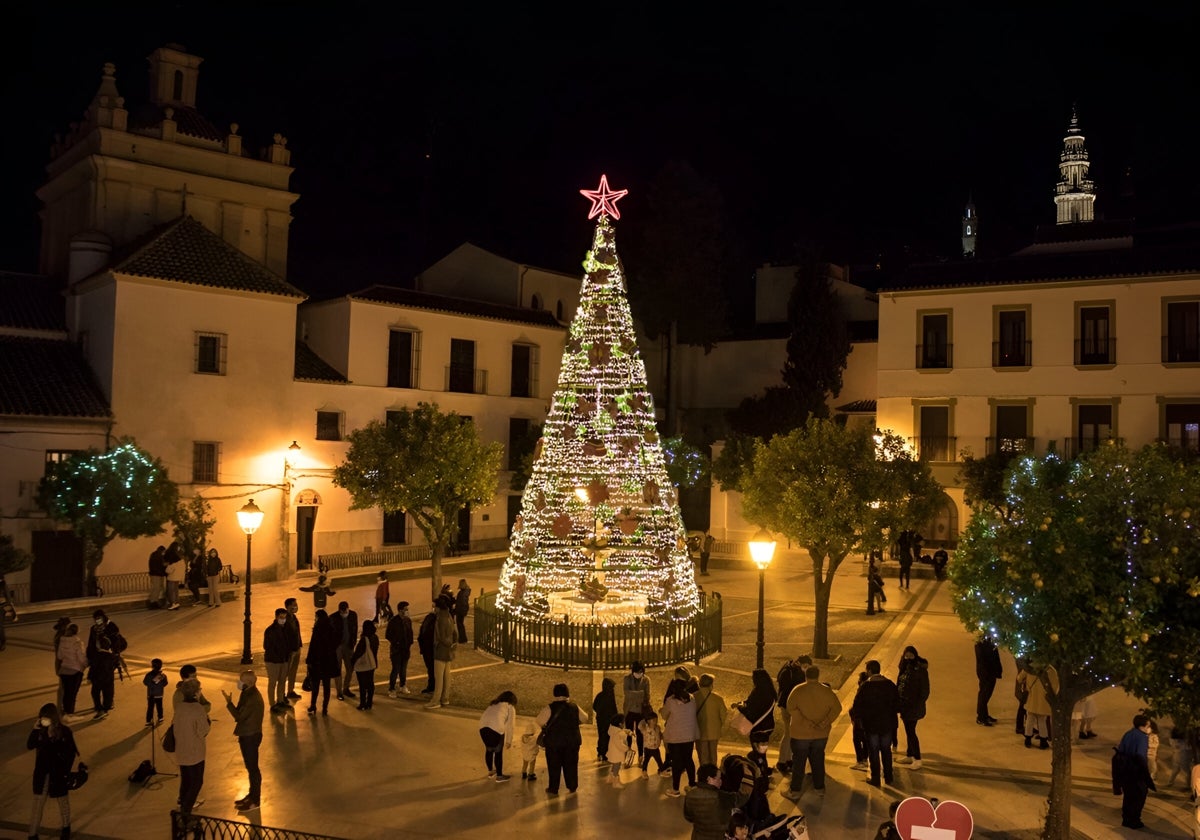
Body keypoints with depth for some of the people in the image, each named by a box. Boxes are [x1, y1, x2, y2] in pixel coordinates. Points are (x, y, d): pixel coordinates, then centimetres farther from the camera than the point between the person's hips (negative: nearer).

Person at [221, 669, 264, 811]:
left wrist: (229, 702, -16)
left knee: (253, 768, 3)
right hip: (246, 735, 9)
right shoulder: (247, 693, 3)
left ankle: (255, 800, 15)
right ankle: (252, 795, 33)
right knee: (250, 767, 20)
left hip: (251, 736, -9)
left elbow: (239, 716, -24)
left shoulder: (253, 698, -27)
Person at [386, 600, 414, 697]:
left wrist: (410, 646, 4)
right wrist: (395, 643, -10)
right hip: (396, 649, -5)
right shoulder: (393, 622, -11)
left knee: (404, 669, 14)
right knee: (396, 669, -6)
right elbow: (388, 635, -6)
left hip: (406, 649, 5)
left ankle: (403, 687, 28)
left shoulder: (408, 620, 3)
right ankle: (391, 689, 3)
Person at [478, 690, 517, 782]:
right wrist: (509, 741, 18)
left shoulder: (493, 705, 30)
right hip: (496, 729, -5)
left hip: (483, 727, 5)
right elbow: (510, 726, 11)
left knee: (489, 749, 24)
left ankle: (490, 771, 39)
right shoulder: (510, 707, 15)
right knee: (498, 752, 12)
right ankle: (499, 776, 21)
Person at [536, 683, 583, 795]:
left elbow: (539, 722, -15)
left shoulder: (550, 707, -15)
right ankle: (572, 787, 25)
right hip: (573, 741, 3)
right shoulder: (574, 707, -3)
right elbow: (583, 718, 13)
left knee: (554, 765, 11)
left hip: (554, 741, -3)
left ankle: (553, 789, 20)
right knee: (571, 764, 17)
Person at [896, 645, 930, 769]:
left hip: (913, 707, -7)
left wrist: (917, 706, -18)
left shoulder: (920, 670, -17)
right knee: (908, 731, 18)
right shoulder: (905, 668, 5)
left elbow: (925, 691, -15)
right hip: (905, 705, 7)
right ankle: (909, 756, 30)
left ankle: (917, 760, 7)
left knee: (911, 732, -3)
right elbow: (899, 685, 11)